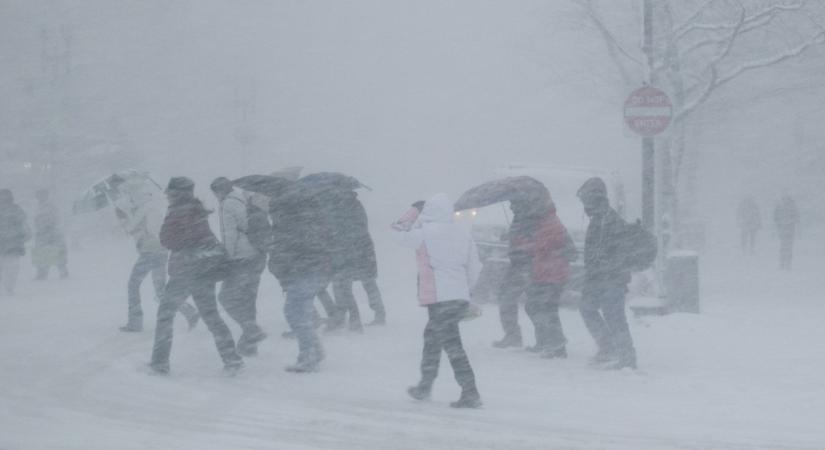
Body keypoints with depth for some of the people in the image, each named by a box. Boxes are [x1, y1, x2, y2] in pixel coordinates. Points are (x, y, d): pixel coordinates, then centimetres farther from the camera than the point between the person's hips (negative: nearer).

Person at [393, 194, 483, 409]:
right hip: (461, 298, 8)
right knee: (432, 335, 24)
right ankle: (424, 386, 34)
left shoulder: (426, 232, -9)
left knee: (452, 344, -9)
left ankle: (470, 393, -16)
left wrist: (415, 211, 18)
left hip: (439, 299, -8)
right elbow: (474, 268, 11)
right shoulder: (462, 232, 9)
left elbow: (401, 235, 9)